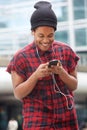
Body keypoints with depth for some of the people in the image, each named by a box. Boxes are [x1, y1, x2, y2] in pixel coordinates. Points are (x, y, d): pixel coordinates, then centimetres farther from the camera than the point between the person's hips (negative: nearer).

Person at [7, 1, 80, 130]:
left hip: (66, 119, 3)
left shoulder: (65, 51, 1)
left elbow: (74, 86, 5)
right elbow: (18, 94, -5)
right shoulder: (21, 57, -6)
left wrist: (61, 72, -16)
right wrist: (36, 75, -21)